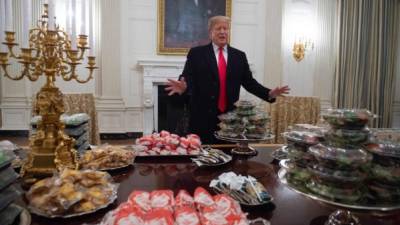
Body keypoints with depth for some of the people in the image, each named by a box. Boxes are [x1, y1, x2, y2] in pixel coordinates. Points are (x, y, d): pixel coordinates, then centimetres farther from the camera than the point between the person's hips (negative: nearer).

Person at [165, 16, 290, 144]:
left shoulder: (239, 56, 12)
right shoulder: (196, 53, 3)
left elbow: (249, 82, 11)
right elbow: (187, 78, -5)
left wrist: (269, 93, -1)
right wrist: (182, 88, -27)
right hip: (203, 117, -2)